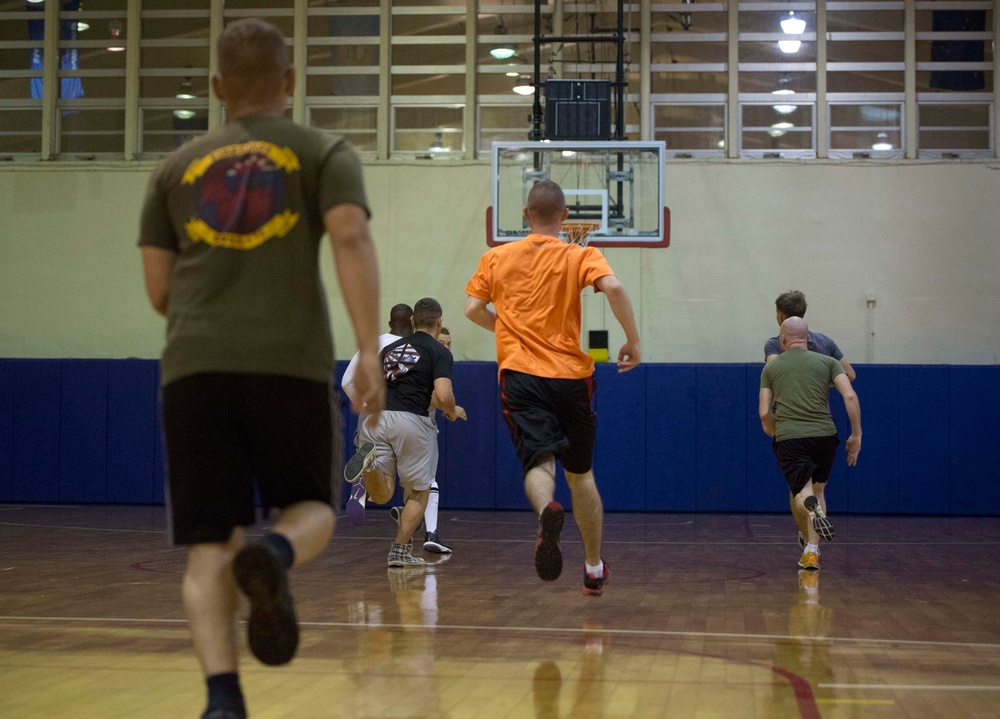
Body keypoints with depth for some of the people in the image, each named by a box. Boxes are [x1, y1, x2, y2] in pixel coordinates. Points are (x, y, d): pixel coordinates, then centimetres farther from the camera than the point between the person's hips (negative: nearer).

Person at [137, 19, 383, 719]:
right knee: (312, 506, 17)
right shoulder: (324, 153, 11)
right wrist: (370, 350, -13)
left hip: (195, 367, 2)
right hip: (292, 364, -1)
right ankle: (275, 555, -19)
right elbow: (352, 240, -8)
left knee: (210, 544, 4)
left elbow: (159, 291, 16)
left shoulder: (177, 167, 18)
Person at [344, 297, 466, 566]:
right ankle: (400, 551, 10)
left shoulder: (390, 348, 21)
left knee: (382, 495, 4)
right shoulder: (439, 352, 3)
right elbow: (443, 395, -11)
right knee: (418, 494, 15)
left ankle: (370, 457, -24)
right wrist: (453, 411, 10)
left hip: (376, 419, 4)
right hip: (411, 421, -4)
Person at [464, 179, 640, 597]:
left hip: (520, 374, 0)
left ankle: (547, 511, -47)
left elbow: (473, 309, 9)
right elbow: (613, 287, -15)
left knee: (538, 462, -10)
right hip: (571, 375, 0)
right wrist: (633, 341, -5)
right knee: (581, 473, 15)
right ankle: (594, 569, 24)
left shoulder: (497, 258, 9)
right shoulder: (580, 257, 3)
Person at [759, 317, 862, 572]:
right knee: (817, 489, 19)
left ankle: (812, 506, -34)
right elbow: (850, 396, -1)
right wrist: (856, 434, 5)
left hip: (789, 437, -2)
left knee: (801, 493, 3)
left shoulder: (771, 367, 13)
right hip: (824, 434, 2)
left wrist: (772, 431, 31)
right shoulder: (827, 362, 12)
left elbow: (764, 413, 10)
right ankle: (812, 551, 9)